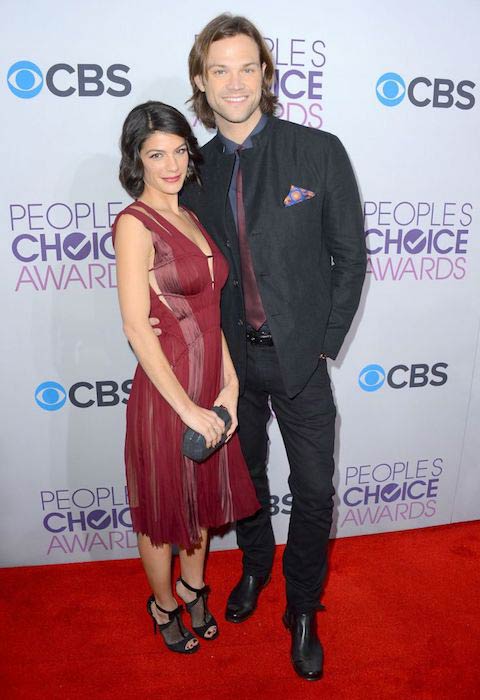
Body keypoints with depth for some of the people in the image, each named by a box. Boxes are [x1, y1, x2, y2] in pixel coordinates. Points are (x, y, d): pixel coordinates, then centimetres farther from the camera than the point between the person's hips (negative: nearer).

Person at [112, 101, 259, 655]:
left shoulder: (191, 218, 9)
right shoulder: (135, 223, -14)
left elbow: (209, 313, 6)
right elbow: (136, 327, -19)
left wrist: (229, 385, -4)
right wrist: (187, 408, -19)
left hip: (210, 388, 7)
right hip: (166, 392, -7)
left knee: (204, 497, 23)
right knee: (163, 509, 15)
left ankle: (193, 588, 49)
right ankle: (164, 606, 42)